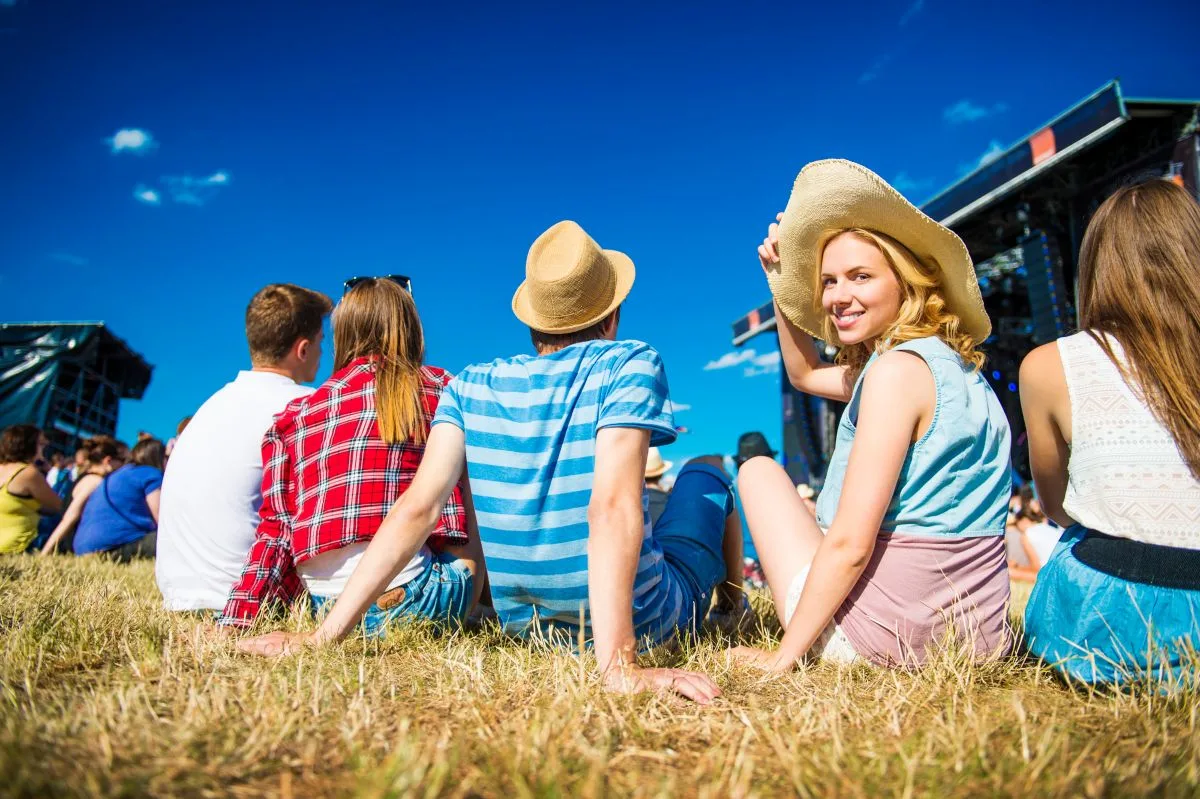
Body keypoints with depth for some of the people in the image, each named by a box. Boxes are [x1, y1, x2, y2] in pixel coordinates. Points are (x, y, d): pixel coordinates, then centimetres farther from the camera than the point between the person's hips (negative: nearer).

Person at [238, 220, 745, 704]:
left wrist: (327, 634, -13)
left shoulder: (470, 387, -5)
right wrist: (618, 666, -34)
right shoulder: (630, 364, -16)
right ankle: (732, 614, 44)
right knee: (708, 471, 22)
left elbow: (417, 507, -14)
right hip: (642, 621, -3)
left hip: (525, 625, 4)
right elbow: (612, 508, -30)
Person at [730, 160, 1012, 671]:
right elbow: (803, 374, 23)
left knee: (758, 469, 9)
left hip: (885, 635, -8)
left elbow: (850, 543, -22)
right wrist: (781, 282, 14)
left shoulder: (898, 367, -18)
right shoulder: (955, 363, 9)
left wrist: (783, 655, -13)